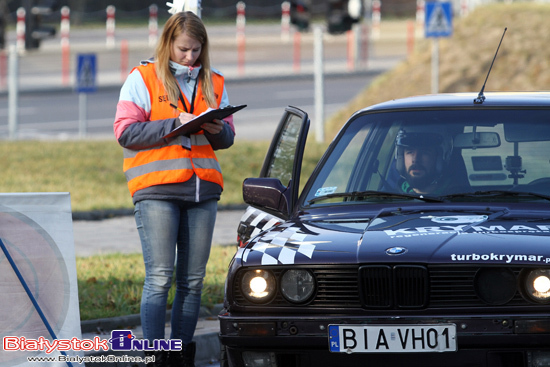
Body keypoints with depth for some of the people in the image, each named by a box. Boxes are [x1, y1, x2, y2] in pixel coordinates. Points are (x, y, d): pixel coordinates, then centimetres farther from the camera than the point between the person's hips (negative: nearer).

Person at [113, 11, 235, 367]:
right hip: (156, 190, -5)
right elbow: (126, 131, -6)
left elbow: (228, 136, 19)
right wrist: (175, 125, -14)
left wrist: (217, 129, -5)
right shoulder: (143, 78, 2)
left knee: (193, 280, 5)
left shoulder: (213, 83, 16)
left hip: (203, 190, 5)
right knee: (159, 278, -9)